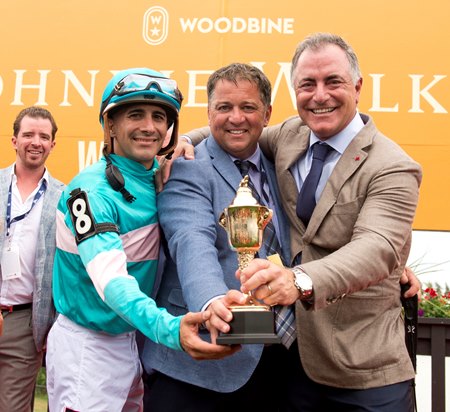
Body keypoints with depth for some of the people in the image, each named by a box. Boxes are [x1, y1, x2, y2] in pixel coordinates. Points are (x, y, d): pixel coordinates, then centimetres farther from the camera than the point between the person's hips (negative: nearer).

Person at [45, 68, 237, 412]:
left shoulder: (158, 176, -1)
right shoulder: (92, 190, -22)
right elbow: (110, 279, -35)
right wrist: (170, 328, -51)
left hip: (135, 339, 7)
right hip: (89, 344, -7)